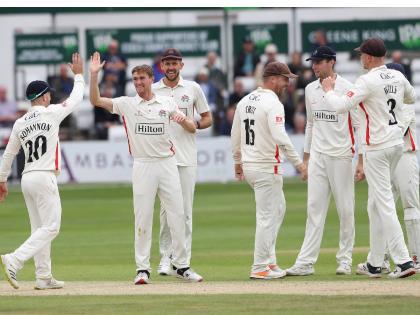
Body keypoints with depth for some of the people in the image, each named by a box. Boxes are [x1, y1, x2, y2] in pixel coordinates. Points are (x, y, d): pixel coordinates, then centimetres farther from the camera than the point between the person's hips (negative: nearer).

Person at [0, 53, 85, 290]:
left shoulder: (20, 123, 10)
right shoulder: (52, 113, -5)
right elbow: (76, 99, 8)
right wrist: (79, 75, 23)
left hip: (27, 179, 7)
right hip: (44, 178, -7)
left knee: (39, 228, 12)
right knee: (50, 227, -8)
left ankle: (44, 277, 10)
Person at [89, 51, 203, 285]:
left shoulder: (167, 103, 9)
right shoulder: (127, 104, 5)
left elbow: (192, 129, 9)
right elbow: (96, 101, -5)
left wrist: (183, 120, -13)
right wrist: (94, 75, -17)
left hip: (167, 163, 1)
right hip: (143, 167, -1)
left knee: (177, 214, 1)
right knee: (143, 218, -2)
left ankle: (181, 266, 9)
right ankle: (143, 268, 3)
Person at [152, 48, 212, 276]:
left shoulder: (192, 89, 9)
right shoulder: (152, 91, 8)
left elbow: (208, 118, 13)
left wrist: (195, 124, -9)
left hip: (187, 156, 0)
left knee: (185, 209, -1)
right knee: (166, 208, -3)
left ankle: (183, 259, 3)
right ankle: (165, 258, 2)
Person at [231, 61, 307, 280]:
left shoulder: (245, 101, 11)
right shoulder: (272, 103, -15)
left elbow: (235, 135, 17)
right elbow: (280, 137, -25)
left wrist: (237, 162, 27)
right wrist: (298, 162, -21)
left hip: (248, 165, 9)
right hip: (266, 167, -9)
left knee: (278, 208, 20)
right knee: (267, 216, -2)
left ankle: (269, 260, 19)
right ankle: (260, 268, 1)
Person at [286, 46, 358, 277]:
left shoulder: (347, 89, -8)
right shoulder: (310, 90, 10)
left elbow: (358, 124, -7)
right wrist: (305, 158, 17)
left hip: (341, 156, -5)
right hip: (317, 156, 5)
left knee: (345, 209, 1)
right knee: (314, 208, 0)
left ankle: (345, 259, 11)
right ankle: (306, 262, -3)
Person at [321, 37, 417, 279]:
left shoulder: (368, 81, -16)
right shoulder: (398, 77, 7)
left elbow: (341, 106, -22)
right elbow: (411, 97, 27)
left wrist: (328, 89, -5)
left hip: (377, 148, -8)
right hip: (396, 143, 8)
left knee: (384, 205, -8)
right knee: (376, 204, 16)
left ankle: (403, 261, -15)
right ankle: (375, 263, 20)